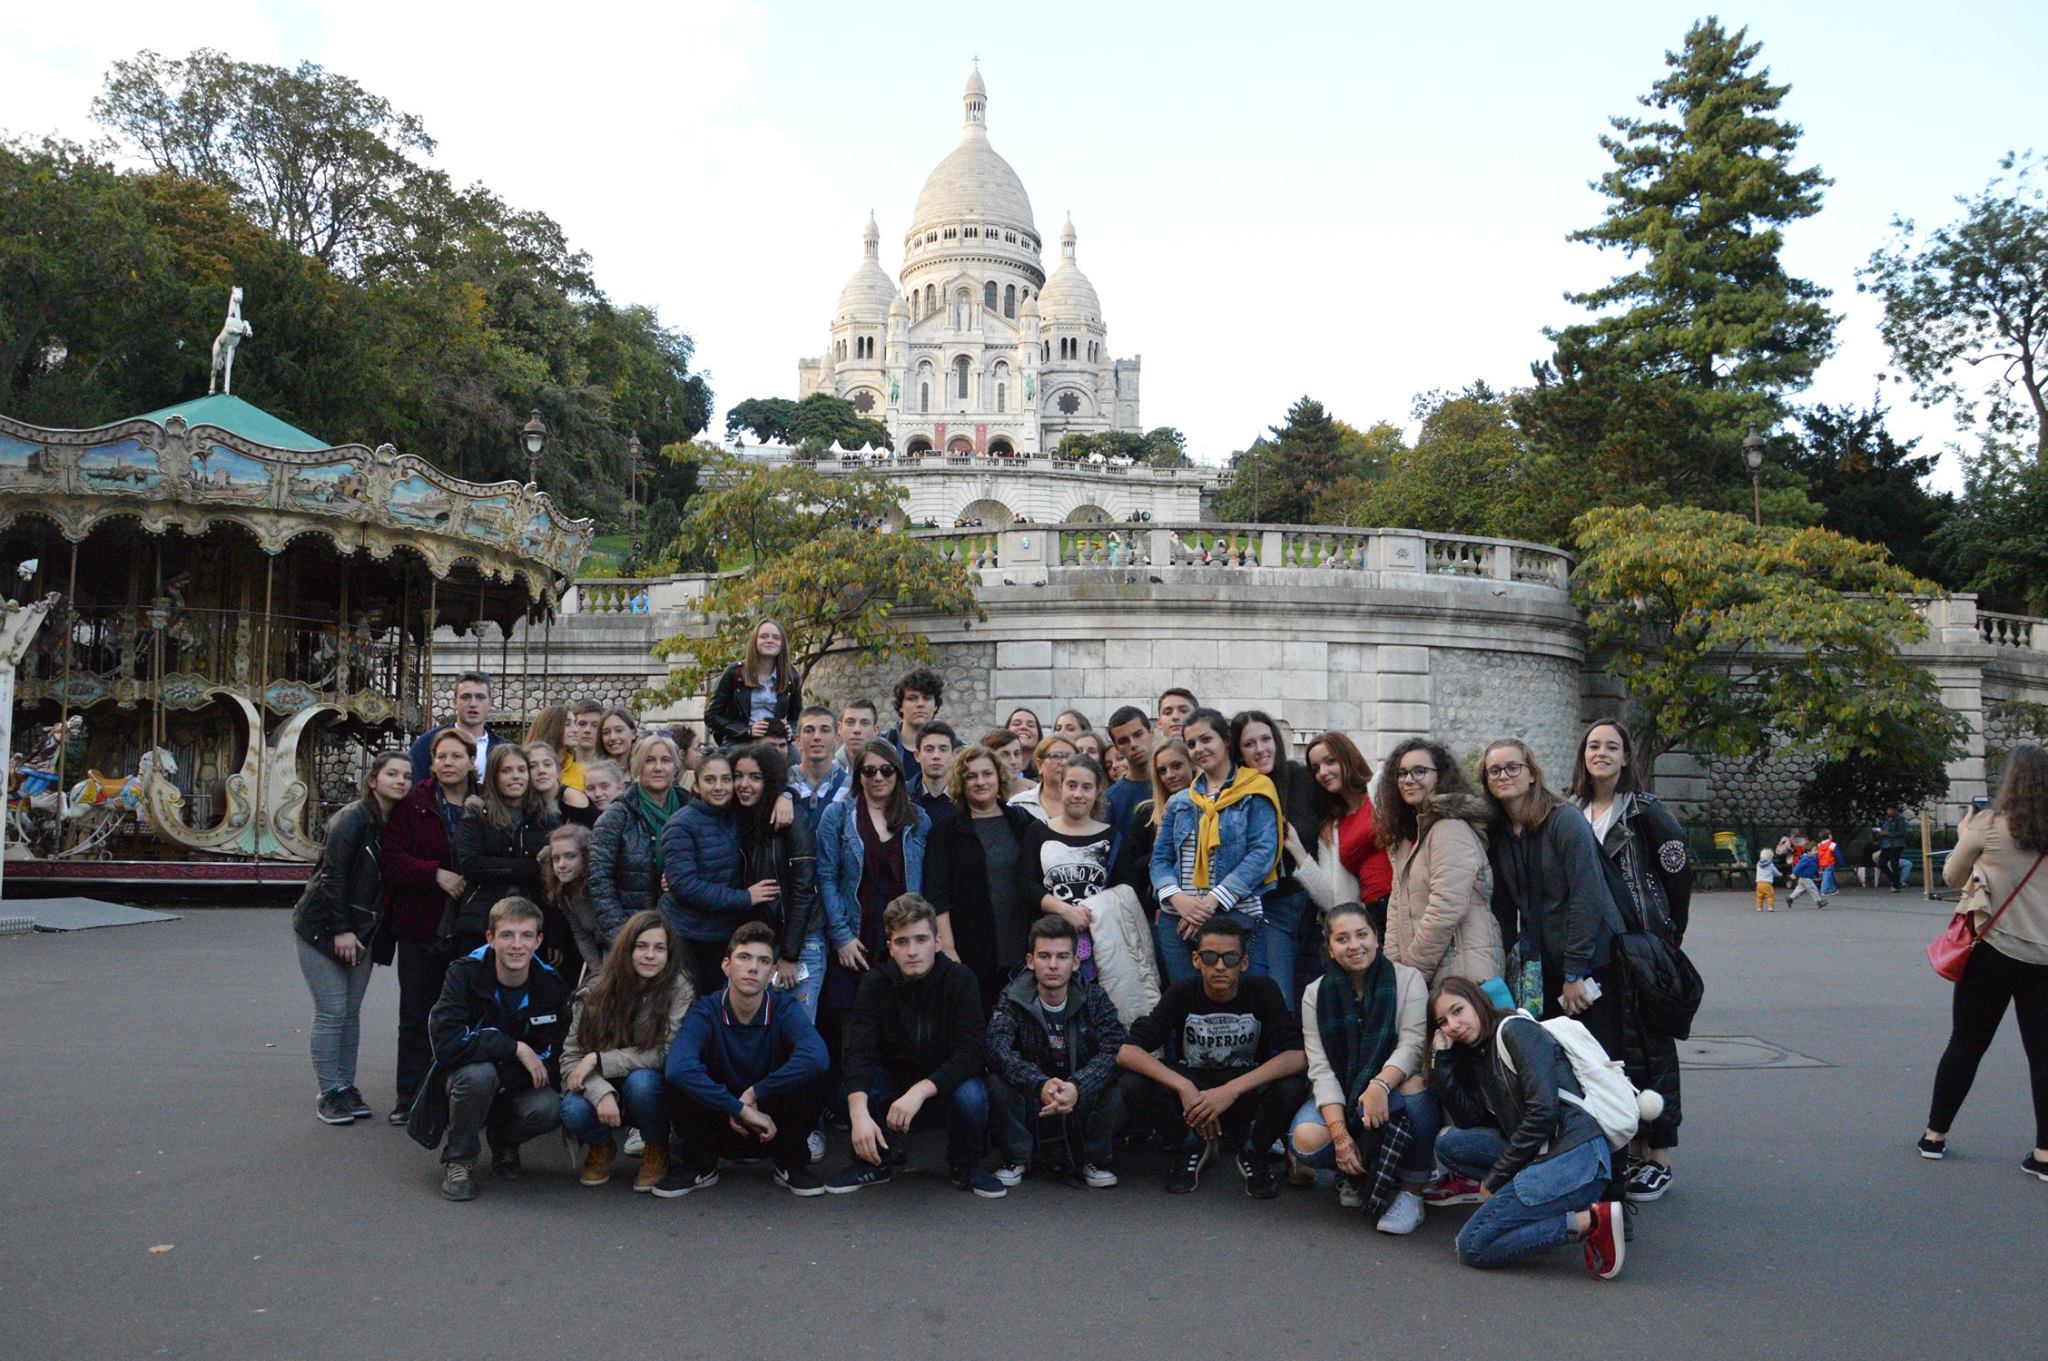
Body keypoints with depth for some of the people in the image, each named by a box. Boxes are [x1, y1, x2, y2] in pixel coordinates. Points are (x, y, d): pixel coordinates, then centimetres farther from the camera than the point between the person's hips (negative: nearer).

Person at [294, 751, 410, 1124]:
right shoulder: (354, 818, -16)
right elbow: (332, 874, -17)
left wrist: (356, 930, 3)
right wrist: (341, 929, -16)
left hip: (359, 929, 6)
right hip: (322, 926, -6)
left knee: (351, 1012, 10)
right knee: (331, 1012, -3)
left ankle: (346, 1087, 19)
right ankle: (327, 1093, 7)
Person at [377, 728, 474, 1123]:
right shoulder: (414, 804, 0)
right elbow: (390, 859, -6)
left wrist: (472, 879, -10)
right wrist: (436, 874, -17)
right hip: (421, 925, 0)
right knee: (417, 1015, 7)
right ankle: (409, 1096, 18)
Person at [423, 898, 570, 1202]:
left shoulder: (550, 985, -10)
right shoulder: (464, 974, -17)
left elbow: (553, 1061, -10)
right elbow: (446, 1043, -29)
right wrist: (516, 1049, -30)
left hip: (516, 1088, 2)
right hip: (462, 1080, -2)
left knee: (548, 1108, -29)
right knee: (478, 1073, -36)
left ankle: (504, 1142, 7)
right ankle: (458, 1160, -10)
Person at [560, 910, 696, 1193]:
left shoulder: (678, 988, -15)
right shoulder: (597, 989, -8)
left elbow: (666, 1053, -20)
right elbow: (571, 1055, -11)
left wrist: (598, 1060, -24)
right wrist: (602, 1093, -30)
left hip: (652, 1088, -2)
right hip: (601, 1088, 2)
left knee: (641, 1081, -35)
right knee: (573, 1111, -30)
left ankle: (656, 1150, -3)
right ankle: (601, 1147, 8)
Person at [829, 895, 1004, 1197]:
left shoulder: (960, 981, -17)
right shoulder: (875, 982, -13)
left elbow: (969, 1053, -25)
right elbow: (859, 1051, -25)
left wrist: (919, 1091, -39)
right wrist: (859, 1112, -42)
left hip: (945, 1085, -1)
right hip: (893, 1080, 1)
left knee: (972, 1095, -33)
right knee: (853, 1087, -28)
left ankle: (965, 1167, -2)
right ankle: (875, 1162, 0)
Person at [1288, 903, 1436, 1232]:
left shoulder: (1407, 979, -5)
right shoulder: (1315, 994, -1)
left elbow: (1412, 1044, -18)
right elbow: (1321, 1068, -9)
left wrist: (1380, 1085, -39)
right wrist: (1339, 1132, -24)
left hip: (1394, 1091, -1)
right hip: (1340, 1097, 1)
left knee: (1414, 1084, -36)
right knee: (1308, 1141, -29)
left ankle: (1412, 1194, -19)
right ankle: (1354, 1174, 7)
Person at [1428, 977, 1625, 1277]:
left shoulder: (1515, 1030, -6)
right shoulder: (1478, 1056, 20)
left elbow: (1544, 1111, -15)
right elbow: (1467, 1120, 10)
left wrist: (1495, 1177, -8)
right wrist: (1442, 1058, 6)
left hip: (1576, 1157, -9)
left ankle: (1588, 1221, -11)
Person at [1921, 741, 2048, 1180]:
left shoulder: (1989, 824, -8)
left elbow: (1953, 877, 5)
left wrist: (1965, 839, 21)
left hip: (1994, 953, -2)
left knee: (1965, 1047, 9)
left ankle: (1935, 1135, 19)